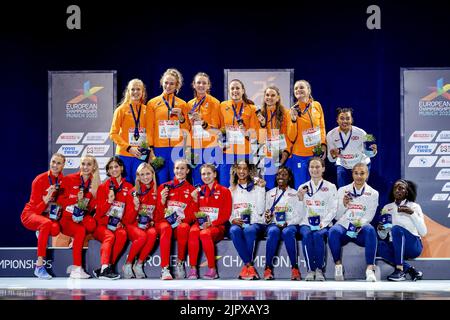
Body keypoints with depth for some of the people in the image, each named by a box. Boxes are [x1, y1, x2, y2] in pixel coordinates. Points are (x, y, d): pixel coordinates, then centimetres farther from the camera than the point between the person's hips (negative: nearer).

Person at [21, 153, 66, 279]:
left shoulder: (63, 181, 0)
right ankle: (39, 266, -37)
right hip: (31, 213, -4)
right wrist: (47, 198, -32)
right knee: (46, 223, -38)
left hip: (48, 215, 4)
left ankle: (41, 233, 11)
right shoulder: (40, 180, -14)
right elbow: (36, 208, -15)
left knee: (55, 229, -31)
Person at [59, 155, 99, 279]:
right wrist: (76, 200, -16)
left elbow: (93, 206, 7)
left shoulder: (96, 184, 8)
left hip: (83, 217, 3)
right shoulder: (69, 179, 0)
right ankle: (76, 269, -32)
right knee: (81, 231, -34)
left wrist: (85, 206, -15)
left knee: (91, 224, -34)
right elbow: (62, 200, 0)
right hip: (67, 218, -3)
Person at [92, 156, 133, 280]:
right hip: (102, 225, -1)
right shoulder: (103, 187, 5)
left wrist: (122, 223, -9)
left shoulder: (129, 187, 10)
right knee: (110, 237, -33)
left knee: (122, 234, -32)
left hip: (118, 225, 1)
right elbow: (99, 212, -1)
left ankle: (104, 268, -33)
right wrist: (109, 201, -18)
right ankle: (104, 269, -45)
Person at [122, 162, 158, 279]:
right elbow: (128, 220, -6)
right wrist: (136, 207, -21)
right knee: (142, 236, -34)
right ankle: (128, 265, -15)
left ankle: (139, 264, -18)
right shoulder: (134, 192, -2)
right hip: (133, 225, -2)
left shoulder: (156, 192, 5)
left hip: (148, 225, 2)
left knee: (153, 233, -33)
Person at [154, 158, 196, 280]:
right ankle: (164, 269, -44)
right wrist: (162, 200, -8)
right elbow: (159, 213, 11)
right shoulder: (163, 187, 15)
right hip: (164, 221, 0)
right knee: (166, 228, -37)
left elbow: (193, 214, 9)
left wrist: (183, 220, -12)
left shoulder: (191, 190, 14)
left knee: (183, 228, -37)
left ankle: (180, 262, -20)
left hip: (182, 223, 0)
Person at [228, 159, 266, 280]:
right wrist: (233, 220, -6)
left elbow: (260, 210, -4)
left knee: (249, 230, -38)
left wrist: (261, 189, -8)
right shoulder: (231, 190, 18)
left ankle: (246, 267, -33)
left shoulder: (256, 187, 8)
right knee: (234, 231, -35)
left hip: (255, 224, -2)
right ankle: (250, 267, -36)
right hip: (237, 223, 2)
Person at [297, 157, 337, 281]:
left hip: (323, 224, -1)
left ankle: (320, 269, -26)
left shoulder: (330, 187, 11)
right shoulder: (303, 187, 16)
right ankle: (310, 270, -27)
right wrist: (300, 199, -8)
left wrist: (323, 222, -15)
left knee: (318, 235, -35)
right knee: (307, 234, -33)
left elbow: (333, 209, 1)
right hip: (306, 223, 1)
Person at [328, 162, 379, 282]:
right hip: (344, 227, 0)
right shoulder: (342, 190, 15)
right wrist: (343, 205, -9)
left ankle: (370, 268, -41)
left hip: (360, 231, 0)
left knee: (370, 229, -36)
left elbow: (369, 216, 2)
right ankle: (338, 265, -22)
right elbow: (337, 216, 11)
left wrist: (360, 222, -20)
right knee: (333, 231, -35)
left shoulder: (373, 193, 13)